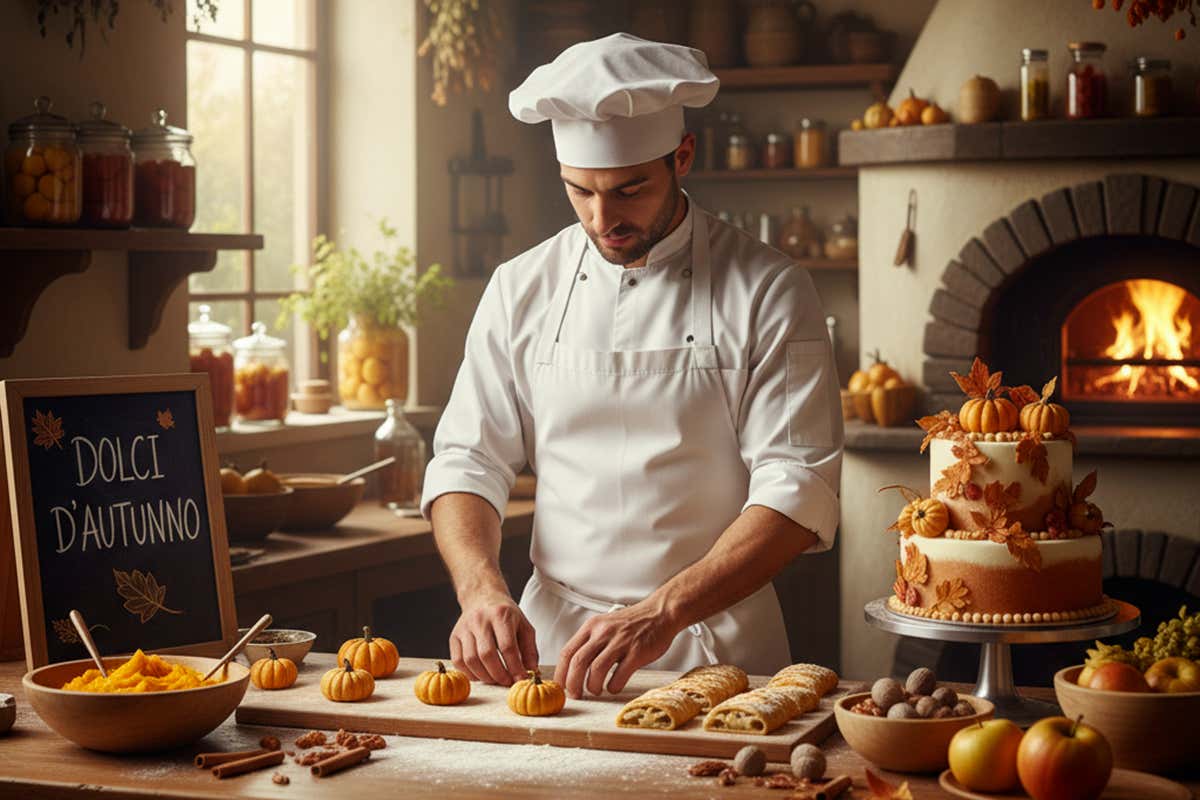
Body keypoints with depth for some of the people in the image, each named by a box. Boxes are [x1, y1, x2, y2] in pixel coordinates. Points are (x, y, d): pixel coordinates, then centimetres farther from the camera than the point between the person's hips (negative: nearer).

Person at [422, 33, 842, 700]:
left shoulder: (768, 293, -2)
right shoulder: (521, 289, 8)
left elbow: (798, 487, -9)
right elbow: (467, 462, 9)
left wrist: (662, 613, -20)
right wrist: (482, 590, -11)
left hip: (718, 652, -2)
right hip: (550, 636, 3)